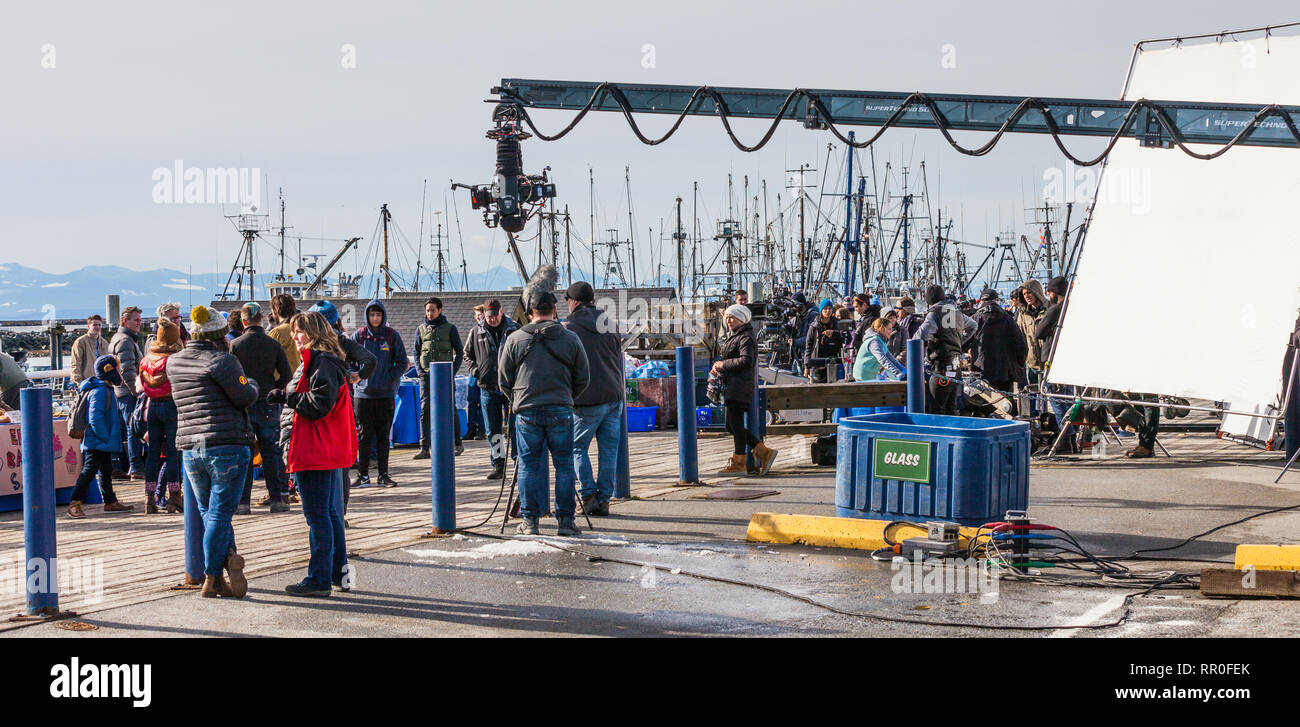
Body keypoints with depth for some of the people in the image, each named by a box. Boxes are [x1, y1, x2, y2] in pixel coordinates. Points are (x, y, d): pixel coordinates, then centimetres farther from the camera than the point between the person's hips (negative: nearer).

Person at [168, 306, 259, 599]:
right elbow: (244, 397, -8)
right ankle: (211, 579, 0)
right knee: (219, 514, -1)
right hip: (228, 444, -5)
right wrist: (252, 384, 13)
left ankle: (229, 555, -3)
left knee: (210, 513, 15)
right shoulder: (222, 360, -9)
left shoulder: (174, 363, 11)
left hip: (189, 448, 5)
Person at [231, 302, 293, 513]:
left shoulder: (236, 345, -5)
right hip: (268, 406, 1)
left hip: (243, 406, -1)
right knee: (270, 452, 8)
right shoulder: (274, 344, -2)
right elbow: (286, 376, -2)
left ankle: (242, 501, 1)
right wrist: (270, 390, 10)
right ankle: (277, 498, 6)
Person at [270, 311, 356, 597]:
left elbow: (319, 404, -22)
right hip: (330, 452, 11)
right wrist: (284, 396, 11)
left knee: (317, 515, -7)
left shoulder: (321, 363, -15)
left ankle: (319, 580, -4)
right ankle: (338, 573, 22)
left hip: (315, 453, -11)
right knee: (331, 514, 16)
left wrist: (286, 396, -14)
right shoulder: (324, 360, 18)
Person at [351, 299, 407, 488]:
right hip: (364, 393, 0)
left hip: (386, 393, 0)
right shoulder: (359, 335, 2)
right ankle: (363, 475, 8)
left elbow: (402, 362, 5)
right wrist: (356, 377, -1)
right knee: (365, 435, 2)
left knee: (383, 435, 5)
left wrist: (390, 379, -5)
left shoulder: (392, 336, 1)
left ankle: (383, 475, 10)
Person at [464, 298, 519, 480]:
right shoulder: (477, 332, 6)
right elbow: (467, 353, 19)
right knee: (493, 430, 4)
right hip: (488, 388, 2)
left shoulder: (514, 329, 2)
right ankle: (498, 465, 9)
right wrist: (473, 368, 2)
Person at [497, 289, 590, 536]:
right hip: (561, 411, 0)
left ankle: (529, 521, 8)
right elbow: (583, 379, 7)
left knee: (528, 466, 7)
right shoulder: (571, 339, 3)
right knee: (564, 465, 6)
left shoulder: (515, 339, 2)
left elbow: (503, 380, 8)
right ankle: (565, 520, 5)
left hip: (526, 412, 0)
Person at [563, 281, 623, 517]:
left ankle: (588, 496, 2)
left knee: (578, 448, 8)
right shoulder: (609, 324, 11)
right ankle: (604, 499, 8)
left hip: (587, 400, -5)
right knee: (608, 450, 7)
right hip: (614, 396, 5)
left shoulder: (568, 328, -5)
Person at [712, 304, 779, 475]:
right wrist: (718, 365, 9)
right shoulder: (735, 337, 23)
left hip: (740, 386, -11)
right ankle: (764, 452, 12)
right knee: (731, 426, 10)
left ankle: (738, 463, -4)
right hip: (732, 387, 11)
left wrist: (723, 364, -13)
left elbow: (746, 360, -23)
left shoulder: (746, 337, -10)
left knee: (736, 424, -8)